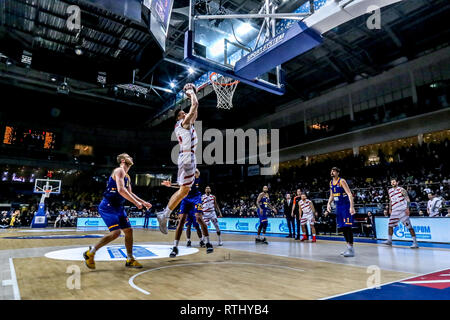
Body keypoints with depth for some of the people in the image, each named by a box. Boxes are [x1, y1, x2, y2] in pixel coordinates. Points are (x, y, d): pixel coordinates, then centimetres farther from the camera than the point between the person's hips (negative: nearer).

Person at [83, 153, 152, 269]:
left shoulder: (127, 177, 18)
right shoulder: (119, 171, -13)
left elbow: (129, 193, 25)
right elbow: (121, 190, -25)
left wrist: (143, 202, 18)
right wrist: (136, 203, -22)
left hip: (118, 207, 10)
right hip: (108, 206, -10)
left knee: (129, 230, 7)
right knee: (116, 232, -17)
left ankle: (130, 259, 17)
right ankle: (90, 253, 0)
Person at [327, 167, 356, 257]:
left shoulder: (342, 181, -13)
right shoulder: (331, 182, 10)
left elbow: (349, 194, -20)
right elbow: (331, 196, 19)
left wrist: (351, 207, -31)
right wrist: (329, 204, 2)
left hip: (346, 206, -8)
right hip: (338, 207, 8)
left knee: (347, 226, -11)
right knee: (342, 227, 9)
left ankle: (351, 250, -7)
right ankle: (348, 247, 19)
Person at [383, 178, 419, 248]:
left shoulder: (401, 190, -6)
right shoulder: (390, 191, 13)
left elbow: (407, 199, -11)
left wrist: (407, 208, -20)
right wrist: (390, 209, 20)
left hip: (402, 210, -6)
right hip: (394, 211, 6)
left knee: (409, 226, -6)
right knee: (390, 225, 7)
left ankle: (415, 243, -1)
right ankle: (389, 241, 19)